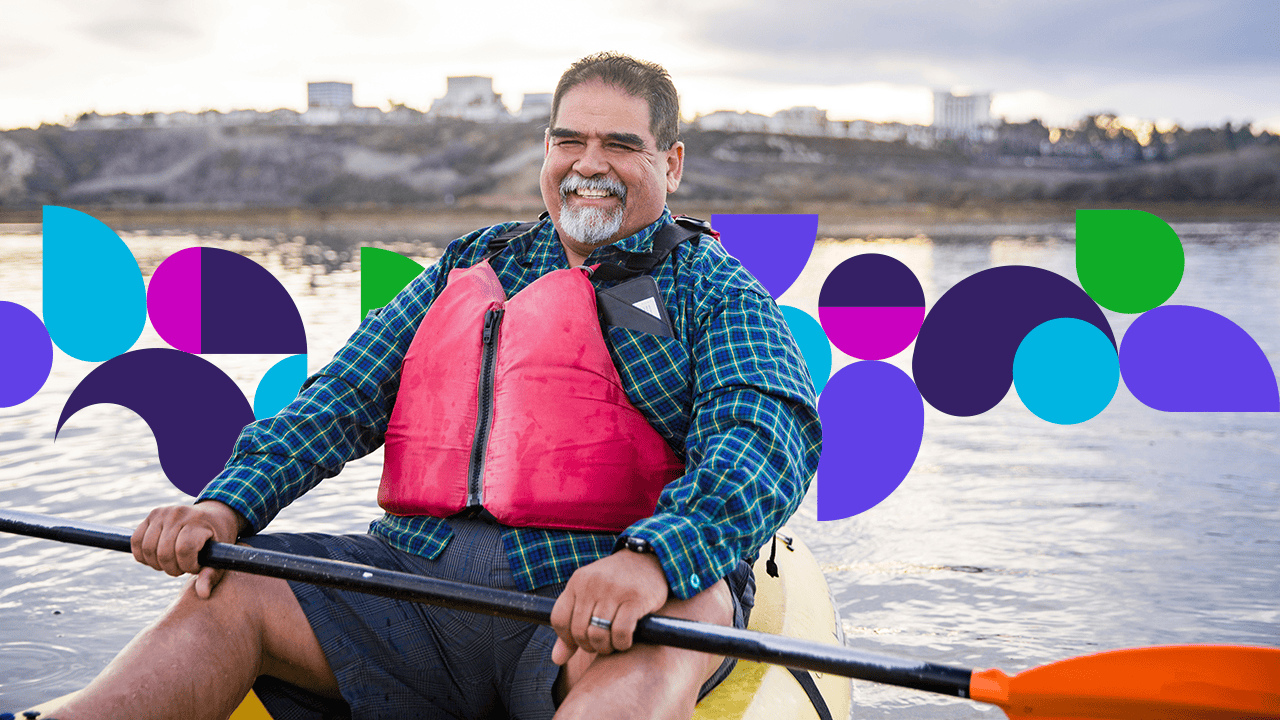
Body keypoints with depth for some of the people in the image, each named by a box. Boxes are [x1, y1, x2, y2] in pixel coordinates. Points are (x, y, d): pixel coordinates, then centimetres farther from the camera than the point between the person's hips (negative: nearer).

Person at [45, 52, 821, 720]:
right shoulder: (473, 265, 21)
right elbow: (347, 396, 14)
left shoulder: (714, 292, 6)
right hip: (422, 573, 5)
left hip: (591, 601, -4)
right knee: (228, 591, -12)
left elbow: (767, 435, -12)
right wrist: (229, 504, -5)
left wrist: (653, 557, -33)